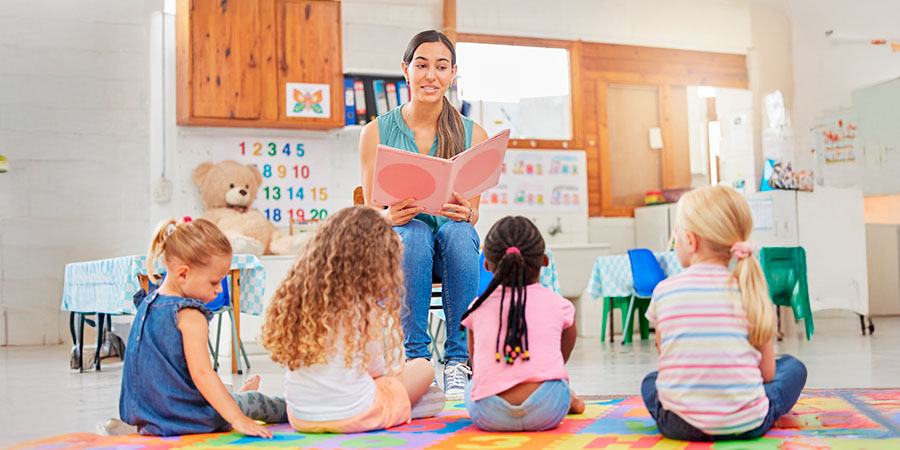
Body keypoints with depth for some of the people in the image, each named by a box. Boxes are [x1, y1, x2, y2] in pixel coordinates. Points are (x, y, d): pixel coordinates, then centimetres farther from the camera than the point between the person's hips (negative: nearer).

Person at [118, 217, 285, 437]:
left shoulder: (147, 304, 5)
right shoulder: (190, 317, -23)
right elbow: (201, 373, -29)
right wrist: (238, 419, -29)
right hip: (184, 417, -8)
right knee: (255, 400, 13)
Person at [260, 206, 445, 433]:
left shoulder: (292, 294, -4)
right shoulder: (363, 308, -18)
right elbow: (375, 366, -4)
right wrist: (389, 372, 20)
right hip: (352, 418, -6)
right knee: (423, 367, 14)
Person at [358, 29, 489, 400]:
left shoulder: (473, 135, 4)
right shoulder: (376, 132, 1)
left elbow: (473, 214, 2)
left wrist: (465, 213, -24)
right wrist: (391, 216, -25)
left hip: (451, 254, 1)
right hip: (396, 247, -1)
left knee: (459, 232, -33)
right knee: (414, 231, -35)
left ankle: (458, 361, -28)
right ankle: (415, 357, -29)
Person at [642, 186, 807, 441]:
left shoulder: (663, 291, -4)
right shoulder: (750, 291, -4)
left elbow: (667, 364, 5)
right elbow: (767, 373, 3)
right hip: (747, 425, -1)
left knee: (650, 382, 35)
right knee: (793, 367, 26)